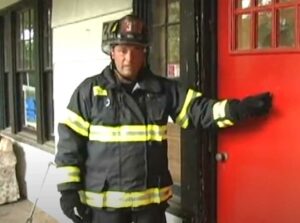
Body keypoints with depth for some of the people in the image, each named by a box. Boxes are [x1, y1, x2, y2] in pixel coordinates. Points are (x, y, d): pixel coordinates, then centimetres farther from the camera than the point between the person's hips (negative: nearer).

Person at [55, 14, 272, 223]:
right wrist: (69, 188, -6)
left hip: (151, 197, 2)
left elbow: (198, 110, -3)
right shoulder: (90, 90, -4)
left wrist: (238, 108, -20)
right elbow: (70, 140, -3)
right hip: (104, 198, -2)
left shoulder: (163, 89, 1)